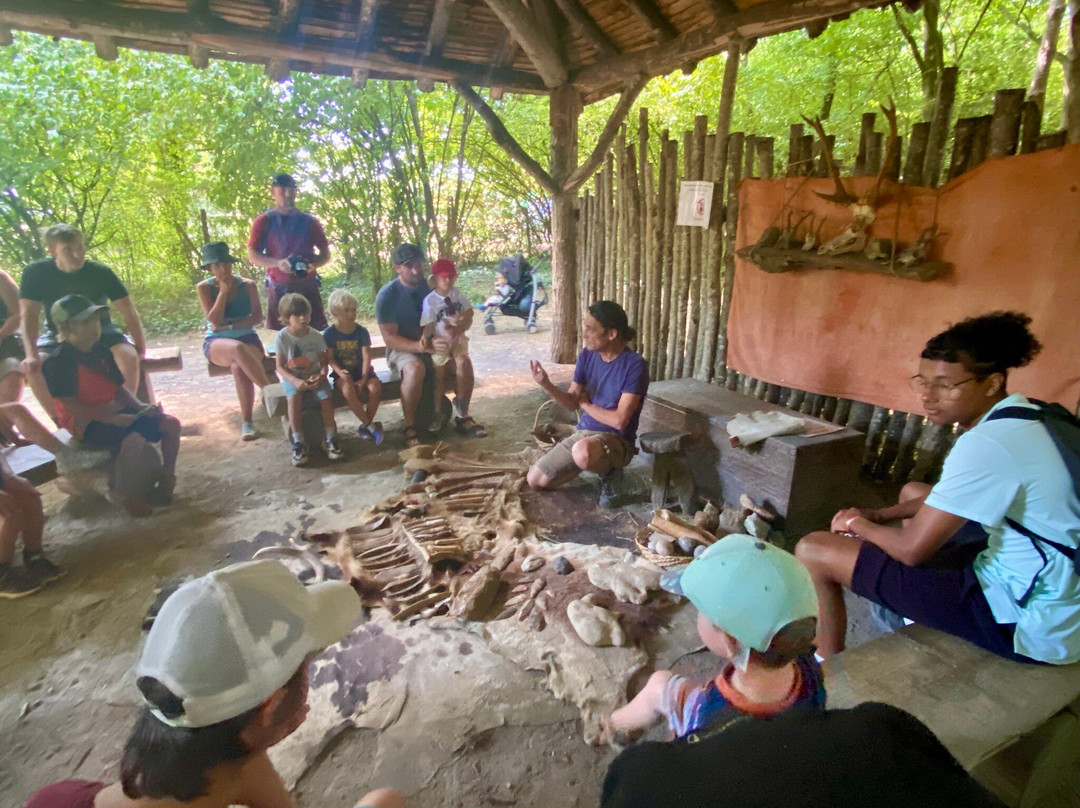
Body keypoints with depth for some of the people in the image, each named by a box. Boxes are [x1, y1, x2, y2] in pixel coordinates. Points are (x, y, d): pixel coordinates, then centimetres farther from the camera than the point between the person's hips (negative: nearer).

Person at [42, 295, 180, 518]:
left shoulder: (102, 352, 9)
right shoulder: (58, 362, -14)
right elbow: (71, 406, -19)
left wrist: (139, 406, -3)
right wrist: (114, 418, -24)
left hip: (115, 411, 8)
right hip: (85, 422, -8)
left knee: (171, 424, -4)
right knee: (134, 439, -34)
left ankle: (166, 479, 10)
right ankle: (123, 495, -14)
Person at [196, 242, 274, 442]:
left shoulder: (247, 285, 3)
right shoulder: (204, 287, 2)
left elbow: (257, 317, -3)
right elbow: (214, 321, -9)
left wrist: (228, 326, -11)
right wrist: (223, 291, -11)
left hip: (247, 339, 1)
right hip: (216, 343, 0)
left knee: (239, 367, -35)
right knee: (238, 349, -39)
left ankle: (247, 421, -28)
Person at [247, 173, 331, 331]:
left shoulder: (309, 221, 8)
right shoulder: (264, 221, 5)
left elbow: (325, 254, 11)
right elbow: (252, 255, 2)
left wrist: (313, 264, -12)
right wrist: (278, 263, -17)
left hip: (307, 287, 1)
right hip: (278, 289, -1)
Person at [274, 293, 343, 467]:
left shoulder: (315, 335, -2)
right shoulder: (283, 337, -6)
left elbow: (324, 361, 1)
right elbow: (280, 366, -6)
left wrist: (321, 375, -22)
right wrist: (295, 381, -23)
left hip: (314, 376, 2)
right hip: (292, 377, -1)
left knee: (326, 397, -26)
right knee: (293, 398, -32)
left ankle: (330, 439, -10)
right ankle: (298, 443, -22)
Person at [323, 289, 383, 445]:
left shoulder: (361, 331, 0)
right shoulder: (329, 333, -2)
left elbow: (366, 356, -6)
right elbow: (330, 358, -5)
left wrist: (364, 378, -19)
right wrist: (340, 372, -25)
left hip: (361, 370, 2)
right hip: (342, 372, -2)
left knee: (375, 387, -29)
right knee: (348, 389, -35)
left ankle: (365, 426, -8)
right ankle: (371, 426, -23)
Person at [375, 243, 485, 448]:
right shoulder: (387, 295, -15)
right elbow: (390, 338, -19)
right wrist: (424, 347, -33)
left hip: (434, 345, 4)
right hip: (402, 349, -4)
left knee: (464, 361, -22)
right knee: (416, 368, -37)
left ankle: (462, 417, -6)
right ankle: (409, 427, -23)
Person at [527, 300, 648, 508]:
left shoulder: (635, 364, -21)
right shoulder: (587, 355, -1)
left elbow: (619, 420, -24)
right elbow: (572, 403, 1)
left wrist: (585, 404, -8)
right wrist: (546, 385, -18)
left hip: (616, 440, -7)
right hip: (582, 433, 7)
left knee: (583, 452, -41)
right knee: (535, 480, 1)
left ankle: (609, 473, -6)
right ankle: (594, 464, 19)